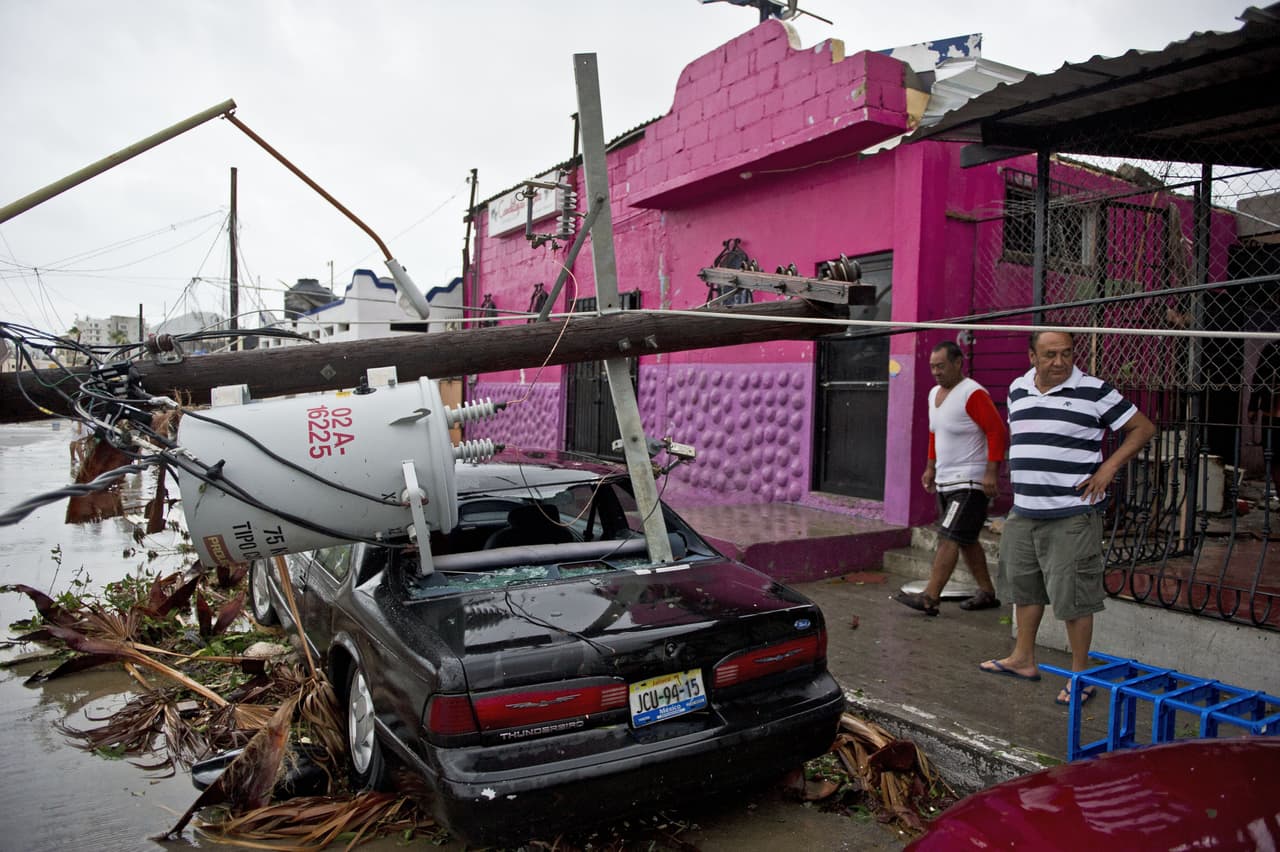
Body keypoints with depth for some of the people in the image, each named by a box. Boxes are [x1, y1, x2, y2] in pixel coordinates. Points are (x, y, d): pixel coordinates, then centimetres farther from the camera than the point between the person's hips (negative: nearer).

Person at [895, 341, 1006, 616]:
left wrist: (991, 472, -22)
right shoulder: (934, 393, 14)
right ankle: (987, 593, 25)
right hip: (945, 481, 9)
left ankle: (930, 598, -13)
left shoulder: (973, 394, -13)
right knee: (966, 540, 14)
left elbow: (996, 431, -17)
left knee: (949, 539, -12)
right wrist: (930, 467, 21)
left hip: (969, 482, -9)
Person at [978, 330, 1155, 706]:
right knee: (1024, 586, 17)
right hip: (1024, 512, 6)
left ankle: (1080, 675, 14)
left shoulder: (1093, 391, -7)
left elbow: (1143, 427, -1)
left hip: (1073, 514, -6)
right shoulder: (1018, 389, 10)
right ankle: (1023, 659, 33)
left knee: (1072, 597, -2)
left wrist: (1108, 467, -9)